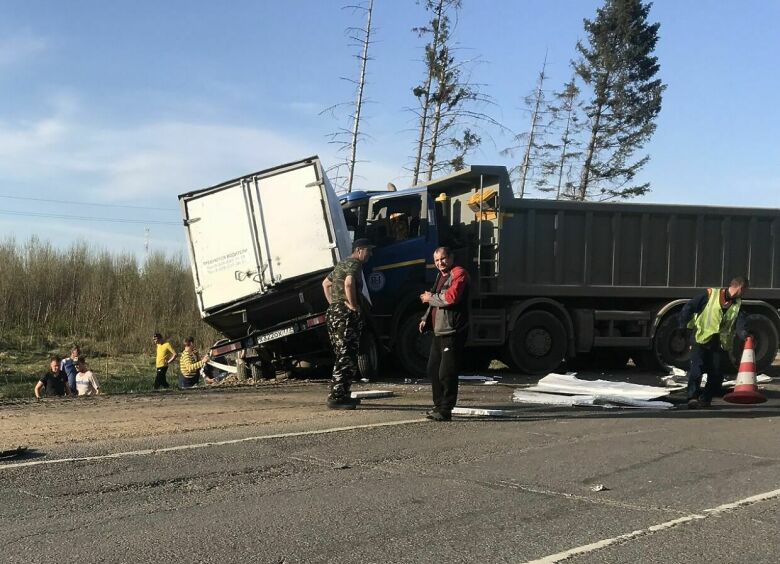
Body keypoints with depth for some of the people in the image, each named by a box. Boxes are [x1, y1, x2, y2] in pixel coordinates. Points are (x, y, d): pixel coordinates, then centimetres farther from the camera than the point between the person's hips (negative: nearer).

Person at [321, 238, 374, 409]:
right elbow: (349, 283, -31)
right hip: (346, 315, -10)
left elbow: (326, 283, 32)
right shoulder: (355, 264, -10)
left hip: (334, 312, 10)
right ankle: (336, 398, -10)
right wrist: (353, 305, -21)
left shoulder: (342, 264, 21)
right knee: (347, 358, -9)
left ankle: (342, 395, 22)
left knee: (342, 356, 16)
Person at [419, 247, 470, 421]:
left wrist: (430, 298, -10)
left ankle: (445, 410, -4)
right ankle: (439, 405, 23)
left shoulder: (459, 274, -10)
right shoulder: (441, 276, 21)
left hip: (452, 332, -10)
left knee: (446, 373, -9)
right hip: (439, 331, 10)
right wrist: (426, 319, 16)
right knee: (433, 369, 14)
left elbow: (451, 297, -25)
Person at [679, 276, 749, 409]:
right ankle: (692, 398, -18)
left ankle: (705, 399, 18)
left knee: (717, 375, 4)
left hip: (719, 344, 5)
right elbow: (688, 308, -6)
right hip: (701, 339, -5)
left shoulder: (737, 305, 10)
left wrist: (744, 335, -27)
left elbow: (740, 324, -5)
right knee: (696, 368, -16)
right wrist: (683, 327, -12)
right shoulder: (711, 295, -6)